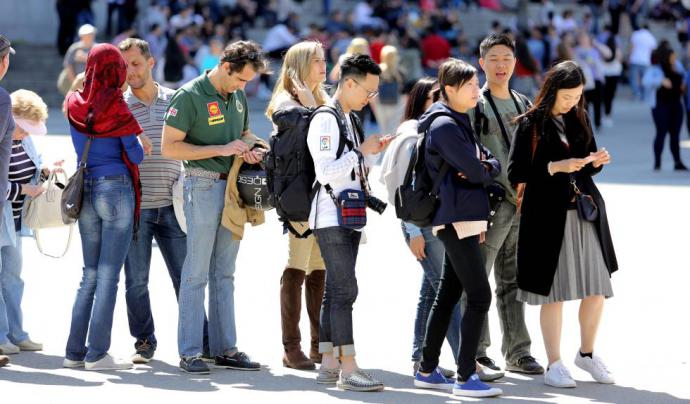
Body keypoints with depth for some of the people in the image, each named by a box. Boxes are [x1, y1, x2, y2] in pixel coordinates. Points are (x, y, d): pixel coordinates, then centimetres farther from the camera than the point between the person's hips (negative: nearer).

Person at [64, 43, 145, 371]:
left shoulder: (75, 105, 5)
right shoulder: (116, 105, -10)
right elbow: (136, 155, -6)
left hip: (84, 189, 6)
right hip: (116, 187, -6)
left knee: (90, 274, 14)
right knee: (108, 276, -2)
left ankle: (74, 351, 12)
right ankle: (97, 354, -3)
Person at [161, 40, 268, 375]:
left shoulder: (238, 96, 11)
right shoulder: (189, 96, -11)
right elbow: (169, 147, -15)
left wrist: (248, 149, 2)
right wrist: (222, 149, -18)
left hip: (234, 187, 7)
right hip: (204, 186, -7)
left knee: (224, 273, 11)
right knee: (197, 273, -5)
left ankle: (225, 348, 16)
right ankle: (190, 352, -1)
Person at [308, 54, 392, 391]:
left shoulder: (351, 120, 17)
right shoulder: (325, 120, -13)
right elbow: (326, 172, -21)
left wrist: (373, 152, 9)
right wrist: (362, 151, -14)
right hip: (331, 218, -10)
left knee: (335, 291, 10)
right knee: (345, 289, -13)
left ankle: (329, 363, 13)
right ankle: (348, 369, -15)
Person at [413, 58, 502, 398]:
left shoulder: (459, 122, 18)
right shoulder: (444, 125, -13)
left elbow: (491, 164, 13)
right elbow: (476, 170, -19)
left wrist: (483, 167, -9)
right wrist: (481, 170, 3)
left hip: (460, 220, 10)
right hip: (456, 219, -10)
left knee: (448, 295, 13)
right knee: (479, 297, -11)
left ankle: (427, 371, 20)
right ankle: (466, 378, -11)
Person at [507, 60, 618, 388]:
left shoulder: (580, 119, 11)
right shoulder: (530, 124, -4)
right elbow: (515, 173, -10)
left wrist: (596, 162, -2)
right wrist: (555, 167, -18)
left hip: (585, 213, 5)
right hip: (548, 216, -5)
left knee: (597, 290, 4)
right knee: (553, 292, 0)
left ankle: (587, 354, 24)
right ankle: (554, 365, 9)